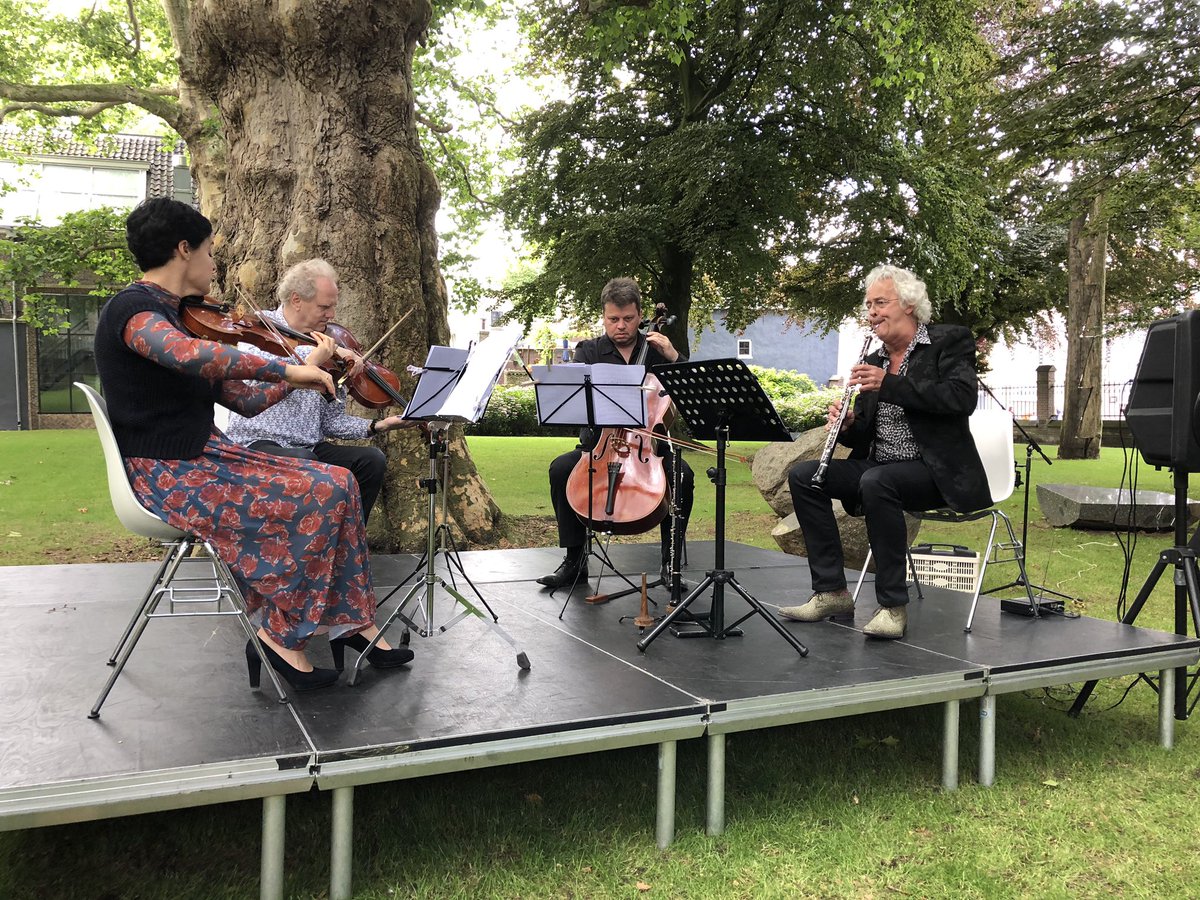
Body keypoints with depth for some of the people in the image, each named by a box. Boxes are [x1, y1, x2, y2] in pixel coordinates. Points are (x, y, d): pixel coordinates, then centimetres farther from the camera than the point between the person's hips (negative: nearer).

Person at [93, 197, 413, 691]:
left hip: (207, 455, 9)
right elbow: (190, 355, -38)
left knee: (336, 483, -3)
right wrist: (286, 368, -31)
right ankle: (280, 636, -6)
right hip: (167, 474, -9)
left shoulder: (176, 316, 16)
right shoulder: (131, 309, -14)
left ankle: (351, 621, 1)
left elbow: (245, 400, 13)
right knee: (312, 499, -21)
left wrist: (305, 368, 4)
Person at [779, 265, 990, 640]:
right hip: (880, 467, 7)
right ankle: (831, 591, -7)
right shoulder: (873, 362, 16)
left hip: (936, 470, -7)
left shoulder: (950, 341, -2)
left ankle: (893, 605, -25)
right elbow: (863, 438, 17)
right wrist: (847, 424, -8)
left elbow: (963, 398, -21)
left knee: (876, 481, -36)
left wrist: (889, 384, -23)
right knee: (802, 475, -10)